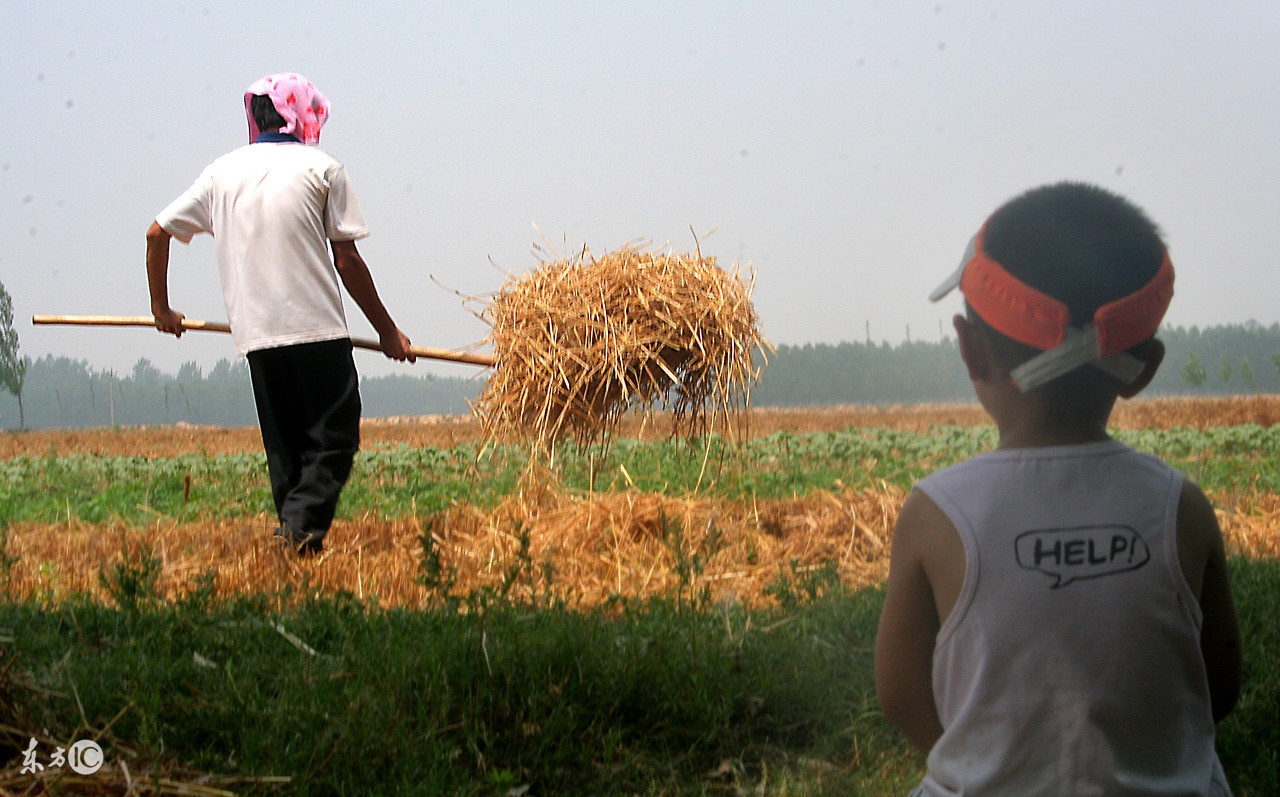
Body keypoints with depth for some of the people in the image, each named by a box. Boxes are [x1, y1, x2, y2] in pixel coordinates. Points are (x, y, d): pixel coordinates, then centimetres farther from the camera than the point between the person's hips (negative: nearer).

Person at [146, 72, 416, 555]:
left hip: (254, 332, 4)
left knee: (283, 443, 14)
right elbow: (348, 262, -1)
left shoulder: (223, 171, 11)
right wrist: (387, 332, 7)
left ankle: (292, 531, 7)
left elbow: (158, 233, 13)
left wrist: (161, 308, 26)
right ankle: (304, 521, -20)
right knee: (333, 438, 0)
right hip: (318, 328, -4)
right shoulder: (322, 169, 0)